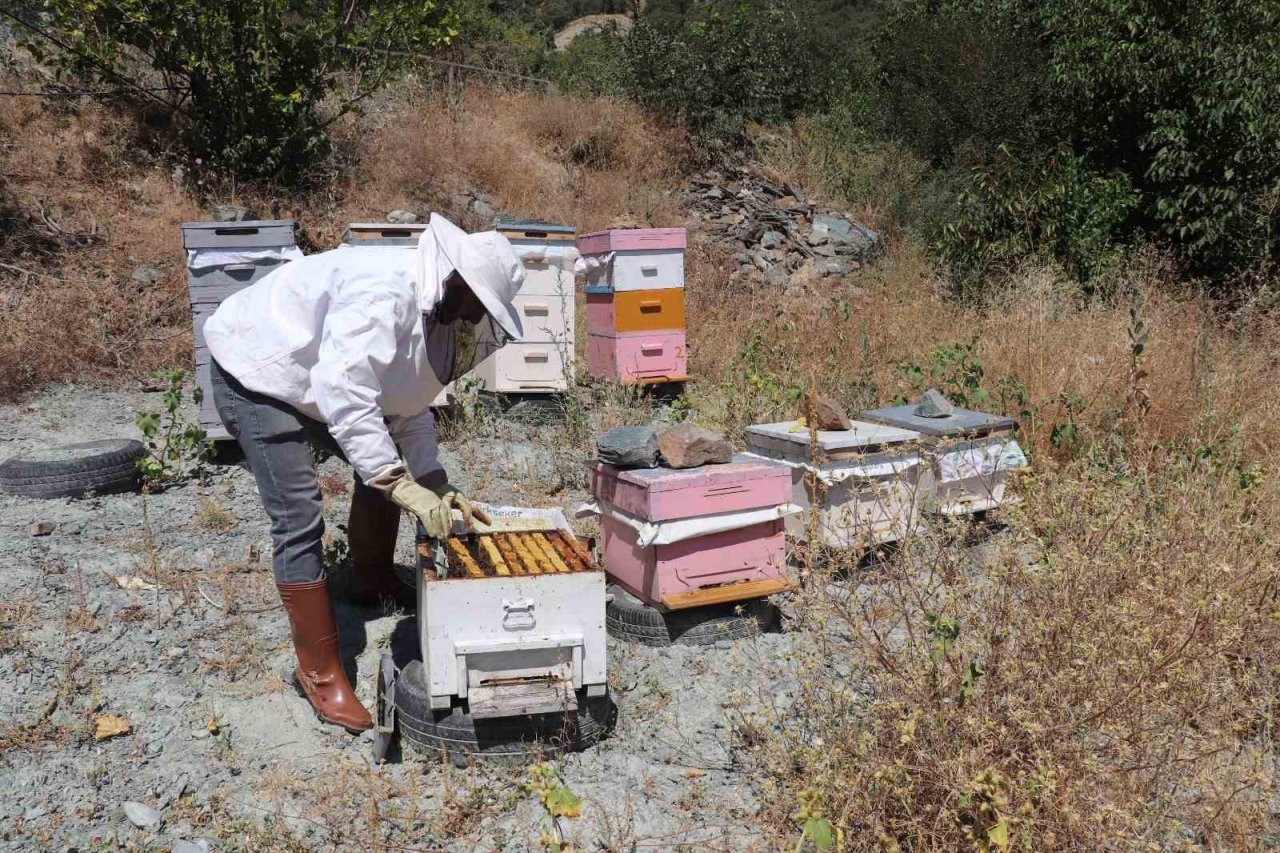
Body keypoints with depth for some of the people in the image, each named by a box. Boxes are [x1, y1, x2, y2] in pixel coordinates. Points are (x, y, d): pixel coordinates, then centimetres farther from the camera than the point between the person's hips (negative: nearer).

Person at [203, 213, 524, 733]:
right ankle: (320, 672, -2)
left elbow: (409, 411, 6)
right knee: (300, 522, -13)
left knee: (383, 461, 14)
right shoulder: (384, 293, -32)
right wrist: (407, 488, -38)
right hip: (254, 374, -9)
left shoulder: (434, 311, -1)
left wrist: (438, 487, -3)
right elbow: (343, 395, -39)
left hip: (311, 375, 10)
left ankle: (376, 583, 36)